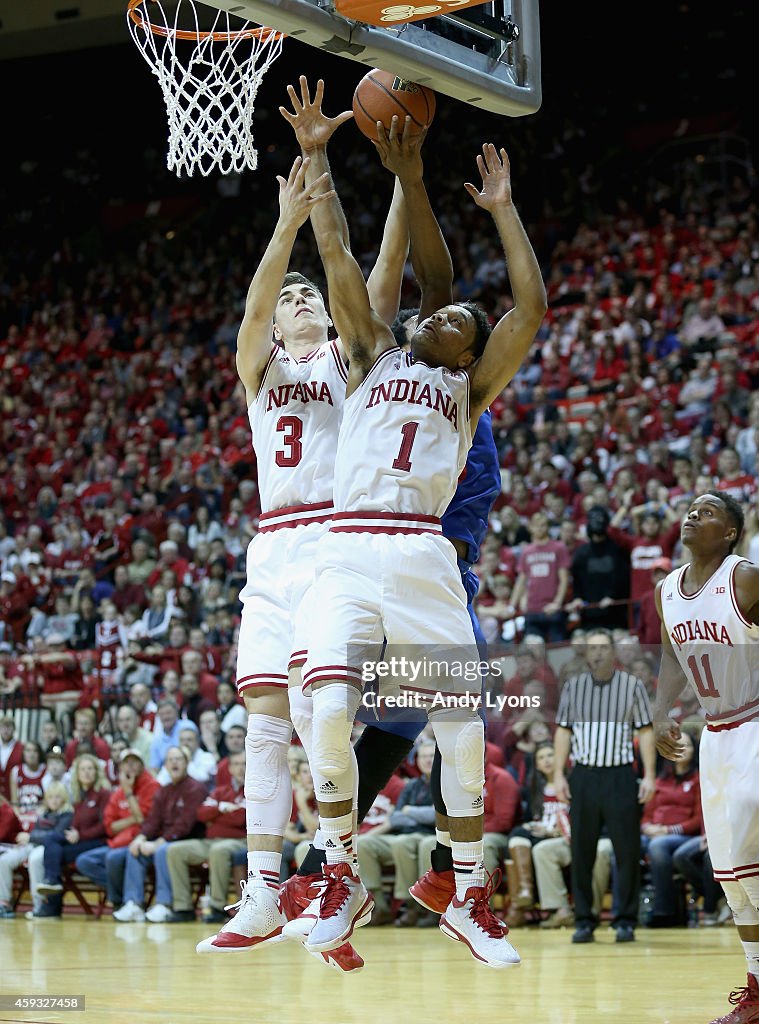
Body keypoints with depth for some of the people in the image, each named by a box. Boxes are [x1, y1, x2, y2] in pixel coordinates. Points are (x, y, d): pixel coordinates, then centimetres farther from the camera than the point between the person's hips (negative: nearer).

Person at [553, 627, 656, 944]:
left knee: (627, 850, -3)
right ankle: (584, 921, 8)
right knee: (582, 851, 2)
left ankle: (625, 921, 5)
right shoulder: (572, 686, 9)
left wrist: (649, 775, -4)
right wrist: (558, 774, 2)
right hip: (583, 775, 2)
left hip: (621, 775, -2)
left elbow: (645, 731, 3)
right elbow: (563, 731, 10)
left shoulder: (632, 685, 4)